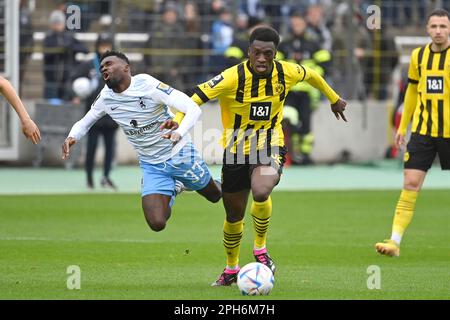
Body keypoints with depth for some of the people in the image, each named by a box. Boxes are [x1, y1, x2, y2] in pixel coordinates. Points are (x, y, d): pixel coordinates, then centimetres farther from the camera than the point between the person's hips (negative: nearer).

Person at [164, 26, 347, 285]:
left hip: (270, 147, 0)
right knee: (234, 215, 10)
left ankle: (260, 249, -4)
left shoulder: (287, 72, -12)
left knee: (261, 192, -31)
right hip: (237, 150, 0)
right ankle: (231, 269, 38)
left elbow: (311, 75, 11)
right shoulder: (233, 78, -21)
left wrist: (334, 99, 26)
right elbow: (197, 97, -21)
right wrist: (178, 120, -38)